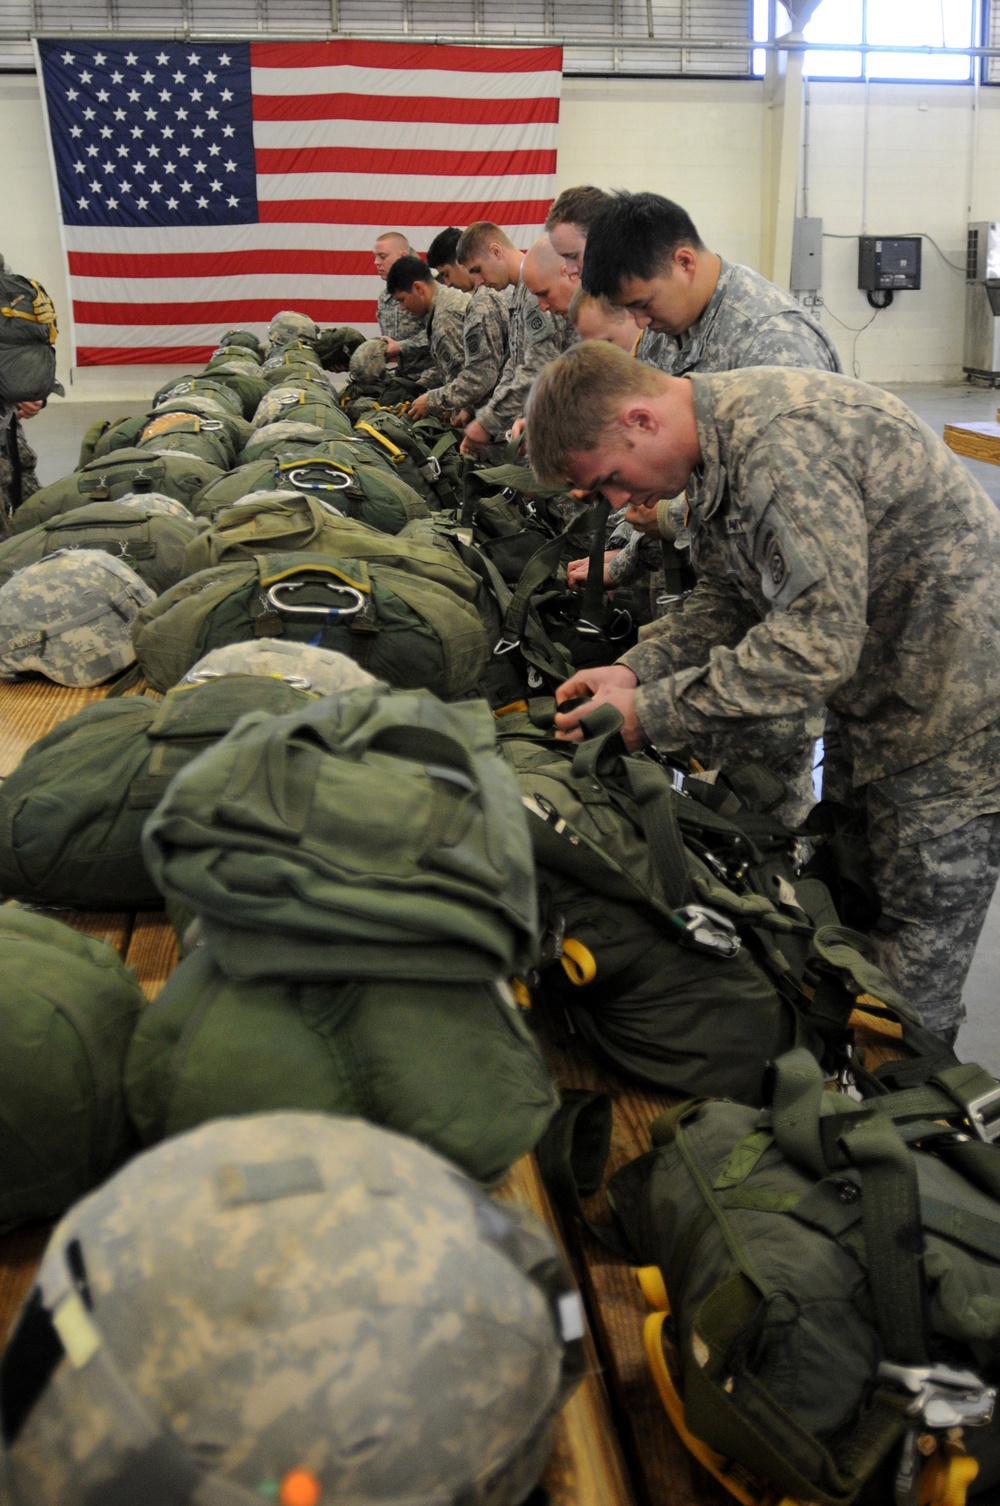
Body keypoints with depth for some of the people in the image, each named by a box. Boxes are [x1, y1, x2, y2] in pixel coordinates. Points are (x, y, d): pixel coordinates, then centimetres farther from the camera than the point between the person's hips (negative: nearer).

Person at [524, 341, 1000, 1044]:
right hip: (883, 697, 10)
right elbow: (730, 599, 12)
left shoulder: (780, 441, -27)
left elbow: (817, 642, -32)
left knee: (911, 977, 0)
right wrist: (636, 671, -3)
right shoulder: (719, 442, 6)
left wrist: (650, 715, -25)